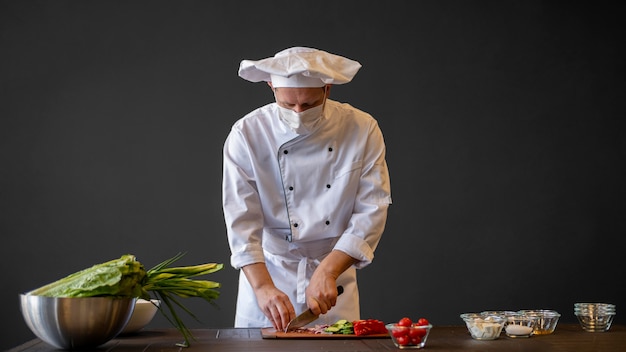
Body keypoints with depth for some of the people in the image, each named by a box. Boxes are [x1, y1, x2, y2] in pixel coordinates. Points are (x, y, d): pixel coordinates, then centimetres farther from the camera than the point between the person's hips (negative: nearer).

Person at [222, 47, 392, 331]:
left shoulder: (363, 130, -10)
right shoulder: (247, 134, -12)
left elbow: (372, 210, -11)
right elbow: (242, 221, -15)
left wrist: (327, 271, -20)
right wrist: (263, 286, -27)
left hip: (335, 268, 1)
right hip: (267, 272, -1)